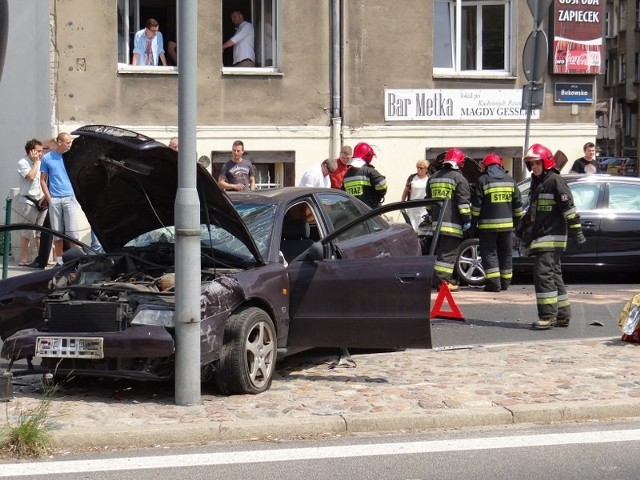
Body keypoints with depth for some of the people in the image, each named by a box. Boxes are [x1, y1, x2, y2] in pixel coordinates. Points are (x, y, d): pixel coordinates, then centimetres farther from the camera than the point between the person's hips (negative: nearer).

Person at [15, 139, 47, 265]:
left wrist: (45, 197, 5)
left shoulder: (41, 163, 14)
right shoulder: (23, 163, -4)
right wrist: (35, 162, -9)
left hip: (41, 201, 5)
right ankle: (24, 259, 1)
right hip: (28, 201, -5)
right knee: (26, 232, -3)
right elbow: (31, 176, -18)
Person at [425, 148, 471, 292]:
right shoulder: (459, 178, -8)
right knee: (448, 253, -7)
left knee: (438, 251, 17)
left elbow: (428, 199, 24)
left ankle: (435, 279, 20)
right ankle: (442, 281, -12)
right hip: (452, 224, -7)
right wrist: (467, 219, -7)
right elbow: (463, 202, -13)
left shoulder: (433, 178, 15)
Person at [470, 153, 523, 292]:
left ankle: (494, 282, -9)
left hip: (488, 224, -4)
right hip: (506, 224, 4)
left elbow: (476, 204, -8)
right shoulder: (510, 180, 8)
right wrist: (516, 220, 21)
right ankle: (505, 282, 18)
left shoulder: (482, 181, -7)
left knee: (489, 253, -1)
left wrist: (474, 221, 2)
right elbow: (518, 204, 11)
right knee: (505, 253, 14)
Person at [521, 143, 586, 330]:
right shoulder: (536, 183, 18)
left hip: (552, 237, -10)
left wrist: (577, 232, -17)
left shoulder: (555, 181, -11)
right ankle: (562, 315, 18)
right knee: (554, 276, 12)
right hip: (540, 238, 10)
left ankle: (548, 315, -15)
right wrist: (524, 229, 33)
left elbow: (569, 208, -15)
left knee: (544, 274, -15)